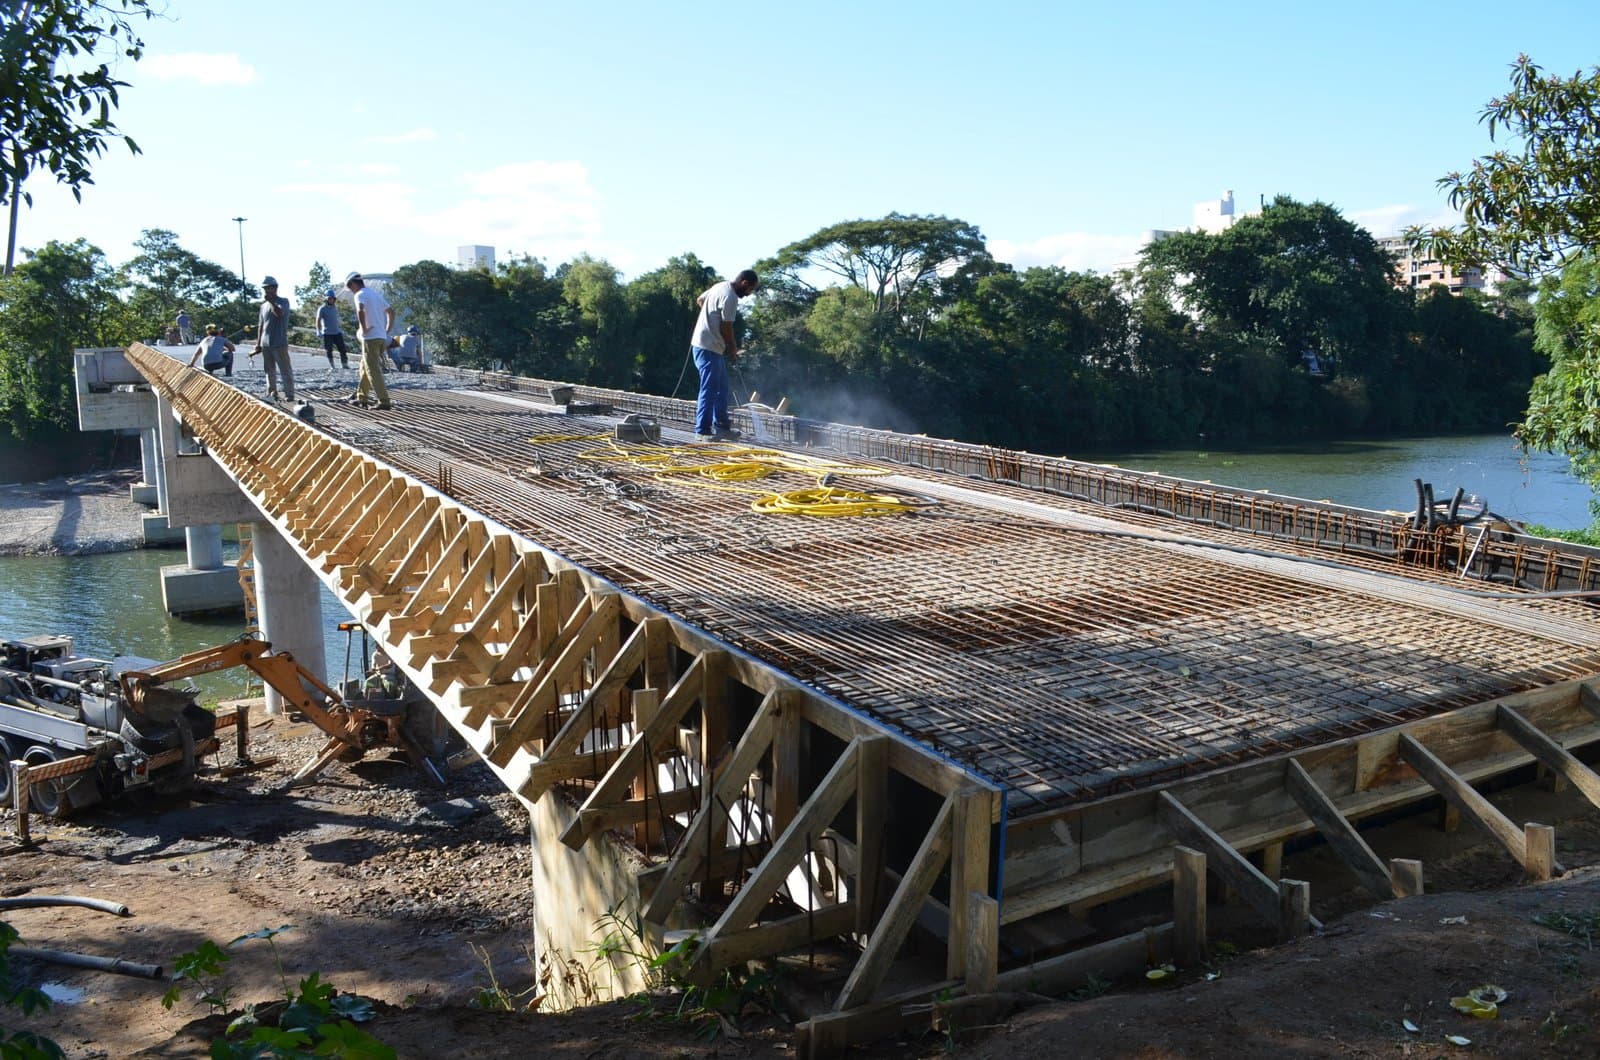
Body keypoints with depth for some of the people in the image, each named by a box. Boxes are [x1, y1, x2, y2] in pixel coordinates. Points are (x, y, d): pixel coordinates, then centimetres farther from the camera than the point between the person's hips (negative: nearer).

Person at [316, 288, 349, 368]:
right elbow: (318, 320, -8)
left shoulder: (335, 307, 12)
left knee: (342, 348, -2)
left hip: (337, 332, 4)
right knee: (329, 350, 1)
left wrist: (341, 329, 24)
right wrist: (319, 332, -18)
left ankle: (344, 364, 4)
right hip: (327, 334, -4)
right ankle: (331, 365, 11)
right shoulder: (322, 309, -5)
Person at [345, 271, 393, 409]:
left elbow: (360, 311, -28)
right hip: (382, 338, 8)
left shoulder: (360, 295, -8)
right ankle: (361, 397, 25)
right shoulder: (376, 294, 18)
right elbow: (391, 311, 23)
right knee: (365, 367, 20)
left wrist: (364, 329, -17)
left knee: (373, 371, -6)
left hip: (370, 338, -8)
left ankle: (384, 401, -11)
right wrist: (387, 330, 19)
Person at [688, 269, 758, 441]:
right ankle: (702, 432, -5)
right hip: (709, 349, -10)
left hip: (702, 345, 10)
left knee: (722, 387, 16)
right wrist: (733, 350, -3)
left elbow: (700, 300, 26)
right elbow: (726, 328, -17)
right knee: (709, 391, -7)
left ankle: (721, 426, 22)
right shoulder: (730, 297, -18)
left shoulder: (720, 286, 11)